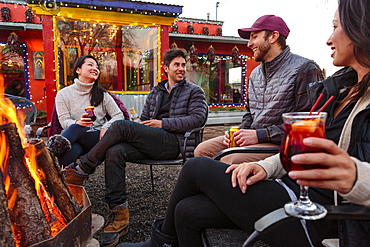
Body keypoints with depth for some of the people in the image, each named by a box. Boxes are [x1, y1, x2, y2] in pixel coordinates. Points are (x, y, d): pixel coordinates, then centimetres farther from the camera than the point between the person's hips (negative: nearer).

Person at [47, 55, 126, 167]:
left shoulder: (102, 94, 13)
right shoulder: (63, 94, 9)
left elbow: (119, 115, 8)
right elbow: (64, 121, 0)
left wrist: (106, 127, -12)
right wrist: (78, 122, -24)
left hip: (98, 138, 0)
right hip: (76, 138, 1)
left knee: (76, 128, -36)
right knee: (72, 149, -39)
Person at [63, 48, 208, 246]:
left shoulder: (194, 91, 12)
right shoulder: (155, 92, 27)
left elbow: (199, 117, -4)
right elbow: (143, 120, 25)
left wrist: (163, 123, -10)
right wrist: (136, 133, 1)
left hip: (176, 142, -5)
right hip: (152, 143, 5)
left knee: (120, 126, -24)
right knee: (114, 151, -25)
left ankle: (80, 172, -12)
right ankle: (119, 216, -20)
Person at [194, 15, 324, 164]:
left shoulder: (305, 69, -8)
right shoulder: (255, 73, 18)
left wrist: (259, 135, -19)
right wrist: (240, 132, 3)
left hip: (281, 144, -7)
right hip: (253, 138, 8)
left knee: (229, 160, -29)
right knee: (202, 150, -5)